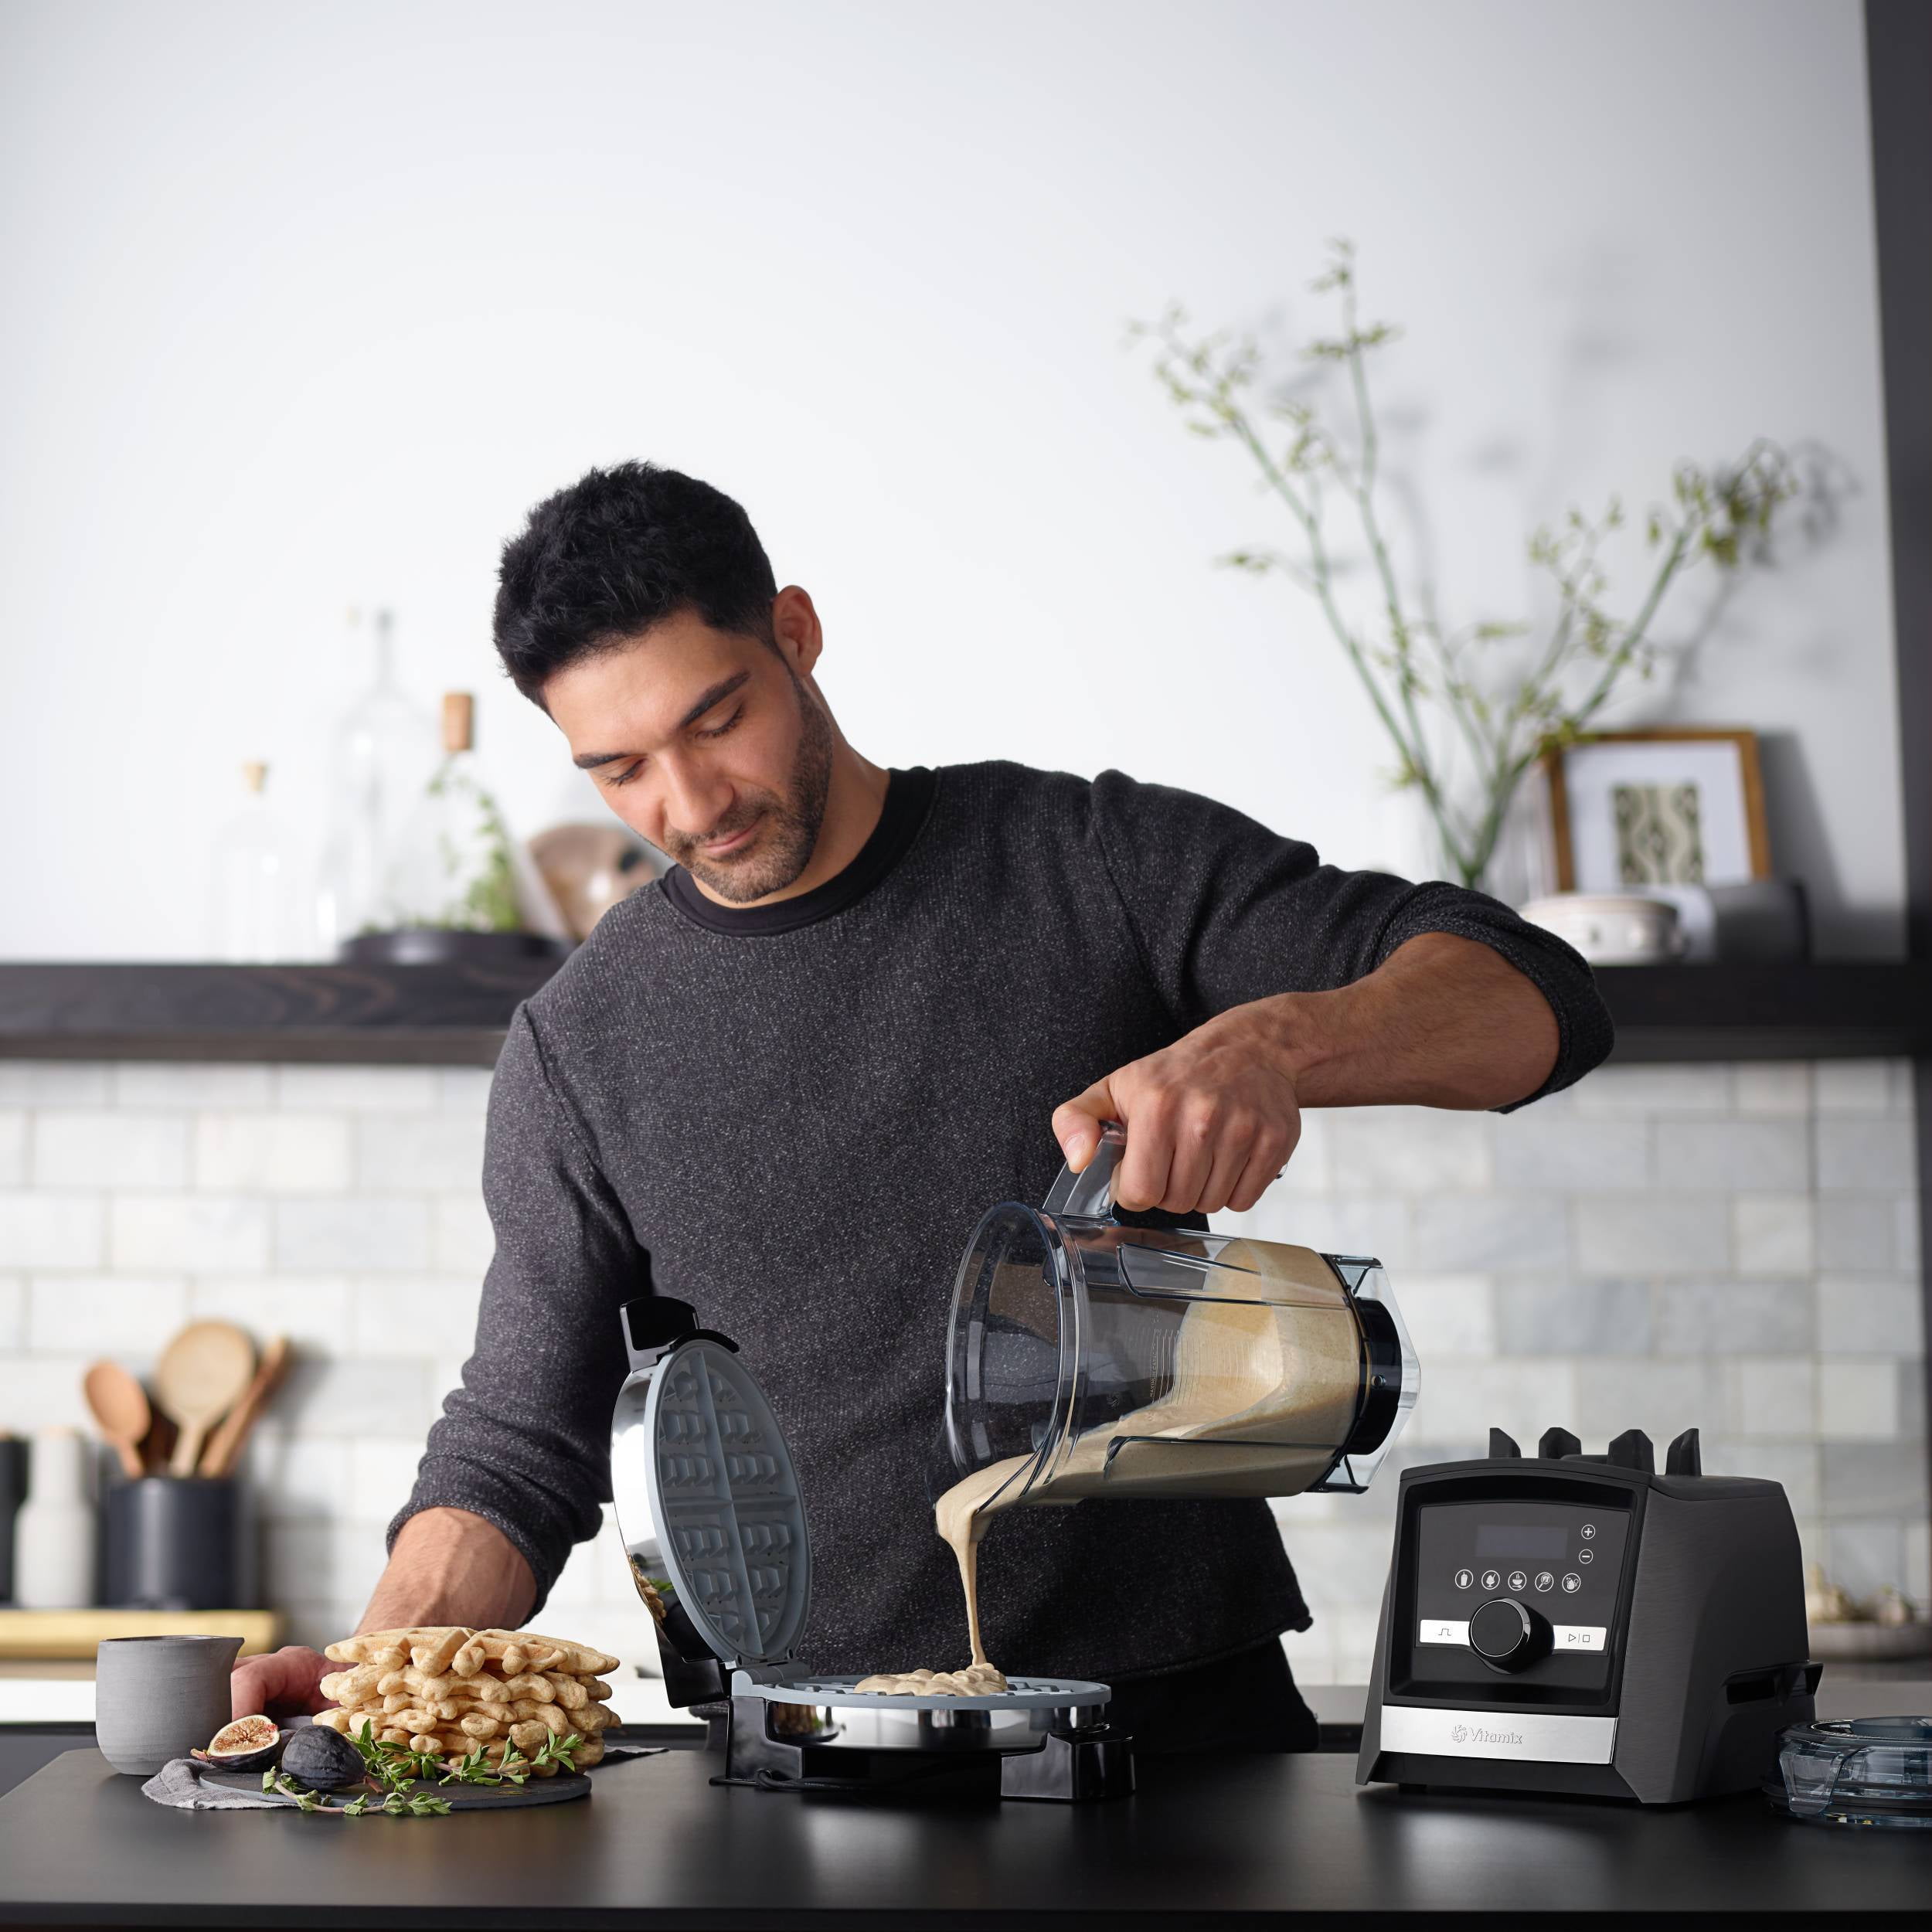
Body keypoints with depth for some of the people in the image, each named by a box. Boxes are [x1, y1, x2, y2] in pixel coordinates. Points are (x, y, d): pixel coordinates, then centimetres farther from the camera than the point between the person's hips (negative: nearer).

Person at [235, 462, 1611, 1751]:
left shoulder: (1098, 863, 3)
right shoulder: (580, 1049, 8)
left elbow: (1536, 999, -4)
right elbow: (525, 1445, 12)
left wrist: (1268, 1043, -25)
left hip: (1186, 1712, -1)